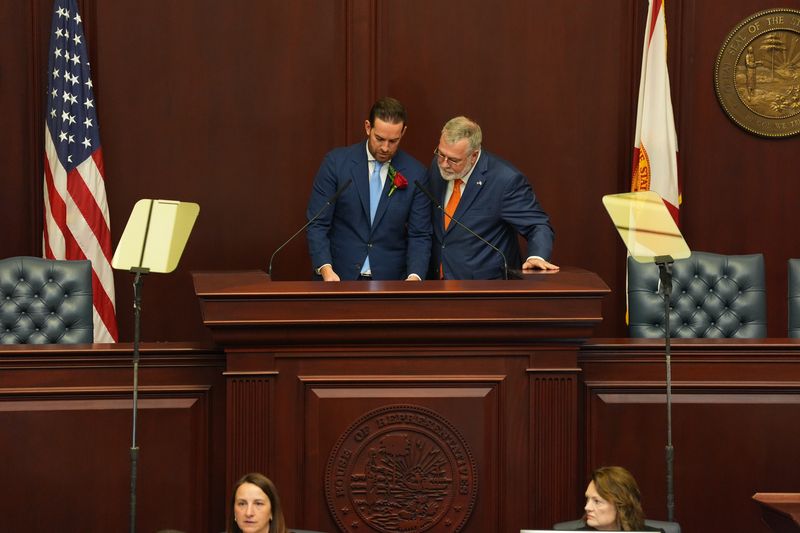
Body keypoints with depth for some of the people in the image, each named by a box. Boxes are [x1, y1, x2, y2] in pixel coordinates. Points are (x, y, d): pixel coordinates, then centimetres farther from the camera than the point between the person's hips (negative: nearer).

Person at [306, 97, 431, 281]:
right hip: (339, 277, -1)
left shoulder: (415, 174, 3)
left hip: (390, 280, 1)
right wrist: (326, 269, -16)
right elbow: (317, 225, -1)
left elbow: (419, 236, 4)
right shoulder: (336, 162, 0)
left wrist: (414, 277, -14)